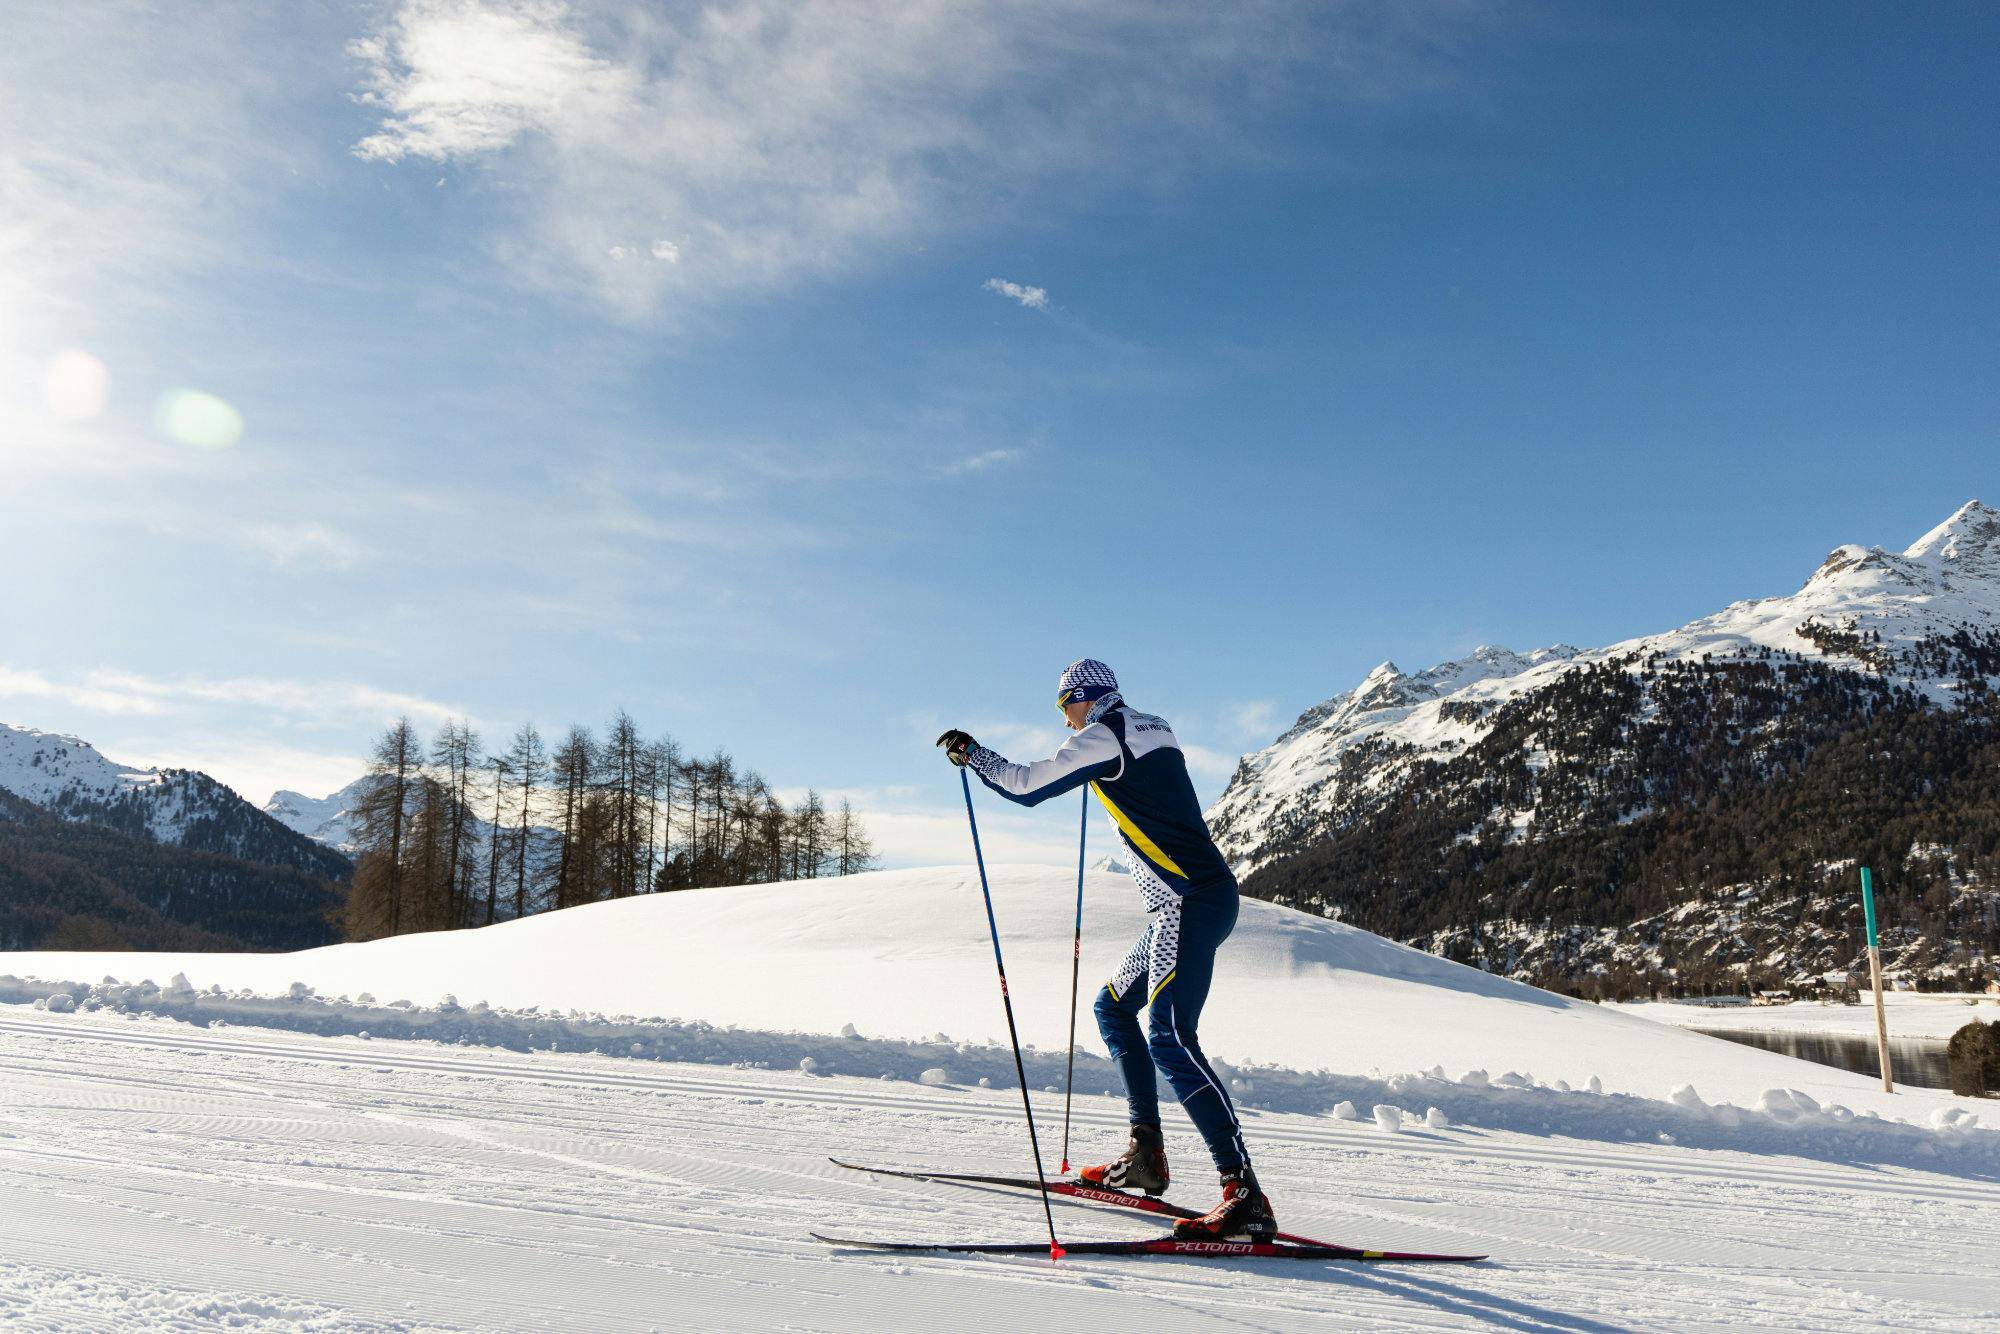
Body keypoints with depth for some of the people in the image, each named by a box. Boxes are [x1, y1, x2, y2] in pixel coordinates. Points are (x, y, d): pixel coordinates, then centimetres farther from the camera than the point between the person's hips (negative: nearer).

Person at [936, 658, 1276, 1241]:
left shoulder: (1103, 735, -6)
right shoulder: (1152, 731, 19)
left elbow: (1027, 785, -2)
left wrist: (971, 753, 12)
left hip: (1191, 902, -10)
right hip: (1186, 903, 10)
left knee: (1169, 1037, -20)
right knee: (1113, 1006, 20)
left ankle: (1245, 1196, -25)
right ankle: (1145, 1155, 20)